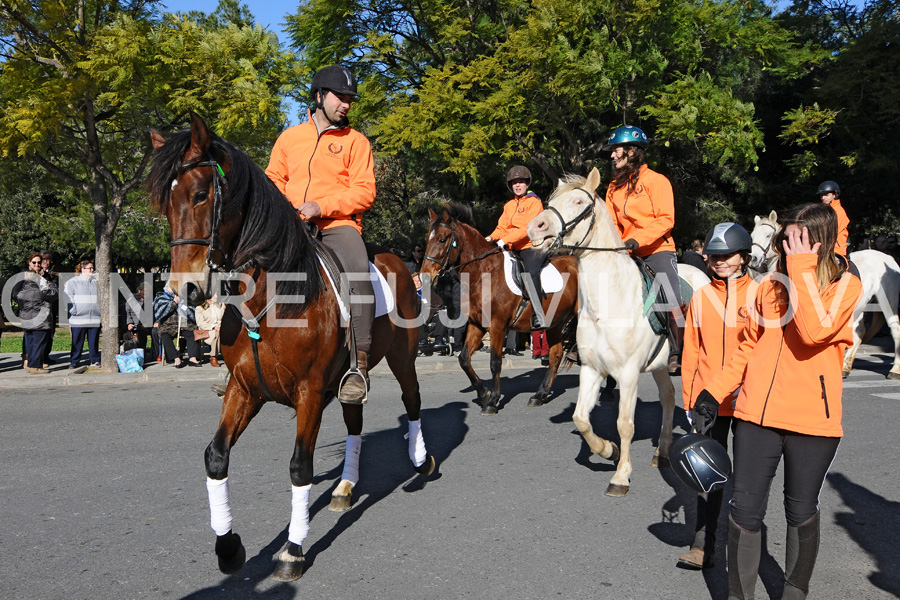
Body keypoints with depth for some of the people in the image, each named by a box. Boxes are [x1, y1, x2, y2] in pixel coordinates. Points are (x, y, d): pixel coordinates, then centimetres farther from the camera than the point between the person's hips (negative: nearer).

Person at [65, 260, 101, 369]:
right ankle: (73, 362, 10)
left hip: (95, 319, 3)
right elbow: (69, 298, 0)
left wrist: (101, 311, 13)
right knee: (77, 342, 1)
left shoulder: (96, 282, 16)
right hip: (78, 319, -3)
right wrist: (73, 311, -9)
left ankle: (95, 361, 12)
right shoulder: (72, 282, 5)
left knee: (94, 341, 5)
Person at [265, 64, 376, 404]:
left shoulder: (355, 141, 9)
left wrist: (321, 206, -14)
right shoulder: (290, 137, 19)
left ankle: (358, 365, -29)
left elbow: (364, 192, -1)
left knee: (358, 274, -33)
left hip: (338, 224, -3)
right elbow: (273, 180, 21)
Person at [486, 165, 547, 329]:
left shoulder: (534, 202, -4)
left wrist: (505, 240, -23)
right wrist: (491, 238, -7)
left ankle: (538, 316, -27)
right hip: (513, 249, 8)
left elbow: (528, 227, -16)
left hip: (532, 247, -8)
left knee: (530, 273, -28)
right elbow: (502, 227, 15)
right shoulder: (509, 206, 18)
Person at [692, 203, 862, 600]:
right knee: (745, 510, 4)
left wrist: (802, 268, -18)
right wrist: (713, 393, 9)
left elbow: (814, 332, -23)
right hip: (757, 414, 3)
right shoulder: (772, 284, 10)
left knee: (801, 512, 12)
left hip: (812, 418, -3)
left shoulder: (845, 285, -3)